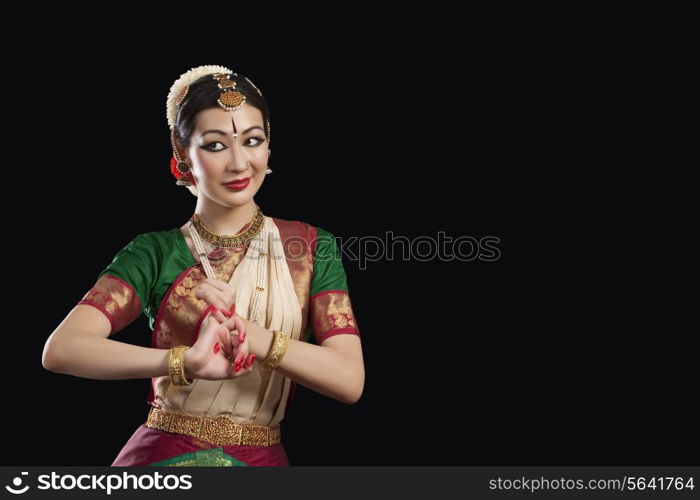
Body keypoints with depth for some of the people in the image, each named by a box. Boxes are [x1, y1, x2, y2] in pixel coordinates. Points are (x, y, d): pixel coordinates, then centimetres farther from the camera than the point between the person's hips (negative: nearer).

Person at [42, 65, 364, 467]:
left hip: (263, 460, 1)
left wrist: (247, 332, -23)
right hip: (163, 455, 0)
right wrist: (187, 359, -29)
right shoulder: (155, 252, -1)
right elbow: (61, 349, -15)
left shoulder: (313, 247, 2)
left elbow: (350, 379, -8)